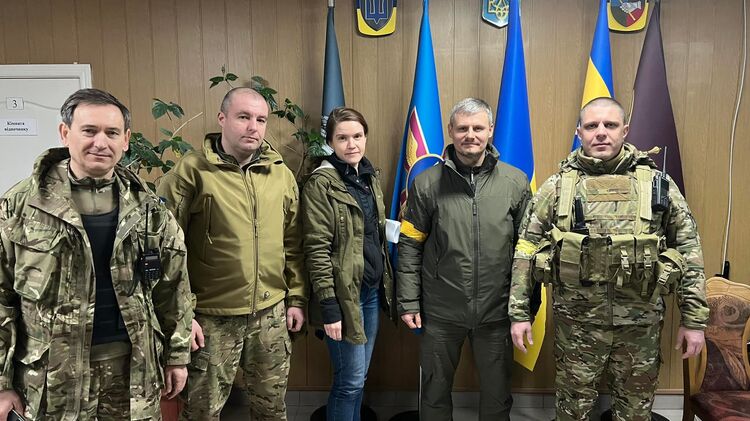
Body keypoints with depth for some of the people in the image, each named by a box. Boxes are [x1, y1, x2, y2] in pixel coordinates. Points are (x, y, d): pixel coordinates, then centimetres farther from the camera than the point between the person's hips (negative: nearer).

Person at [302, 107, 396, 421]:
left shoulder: (370, 177, 10)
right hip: (344, 293, -7)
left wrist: (385, 285, 12)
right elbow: (317, 249, -16)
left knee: (358, 376, 16)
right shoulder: (321, 183, -12)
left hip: (372, 290, 7)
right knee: (351, 379, 2)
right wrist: (329, 306, -18)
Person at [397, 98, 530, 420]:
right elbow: (409, 248, -2)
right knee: (435, 393, 17)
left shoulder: (516, 182, -1)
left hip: (497, 312, 1)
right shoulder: (426, 184, -4)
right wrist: (408, 303, -4)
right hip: (440, 312, 0)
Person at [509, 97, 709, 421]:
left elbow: (689, 251, 3)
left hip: (641, 324, 1)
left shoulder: (658, 184, 0)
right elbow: (526, 251, -2)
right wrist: (519, 313, -4)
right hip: (576, 322, -1)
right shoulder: (557, 187, -2)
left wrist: (694, 319, 2)